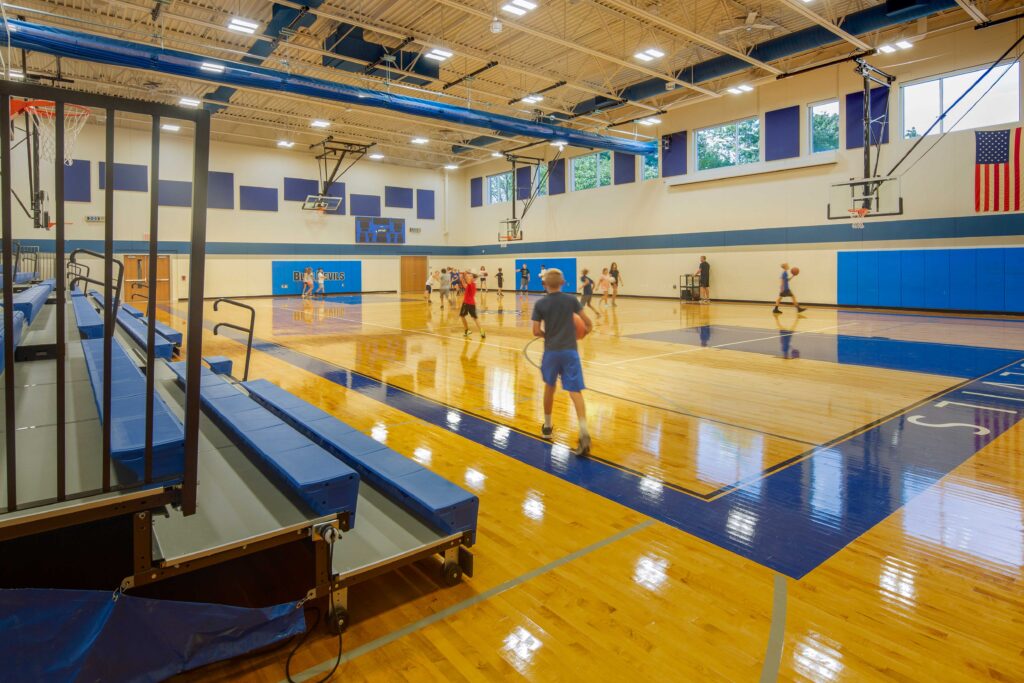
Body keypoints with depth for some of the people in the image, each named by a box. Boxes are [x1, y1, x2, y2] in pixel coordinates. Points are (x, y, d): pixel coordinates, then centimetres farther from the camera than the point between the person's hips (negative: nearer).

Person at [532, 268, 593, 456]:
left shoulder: (540, 304, -1)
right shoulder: (571, 299, 1)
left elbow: (536, 331, -4)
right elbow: (587, 322, 2)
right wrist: (587, 329, 24)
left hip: (551, 351, 0)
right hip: (570, 351, 0)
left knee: (549, 387, 21)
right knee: (575, 391, -5)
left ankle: (547, 427, 33)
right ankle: (584, 433, -22)